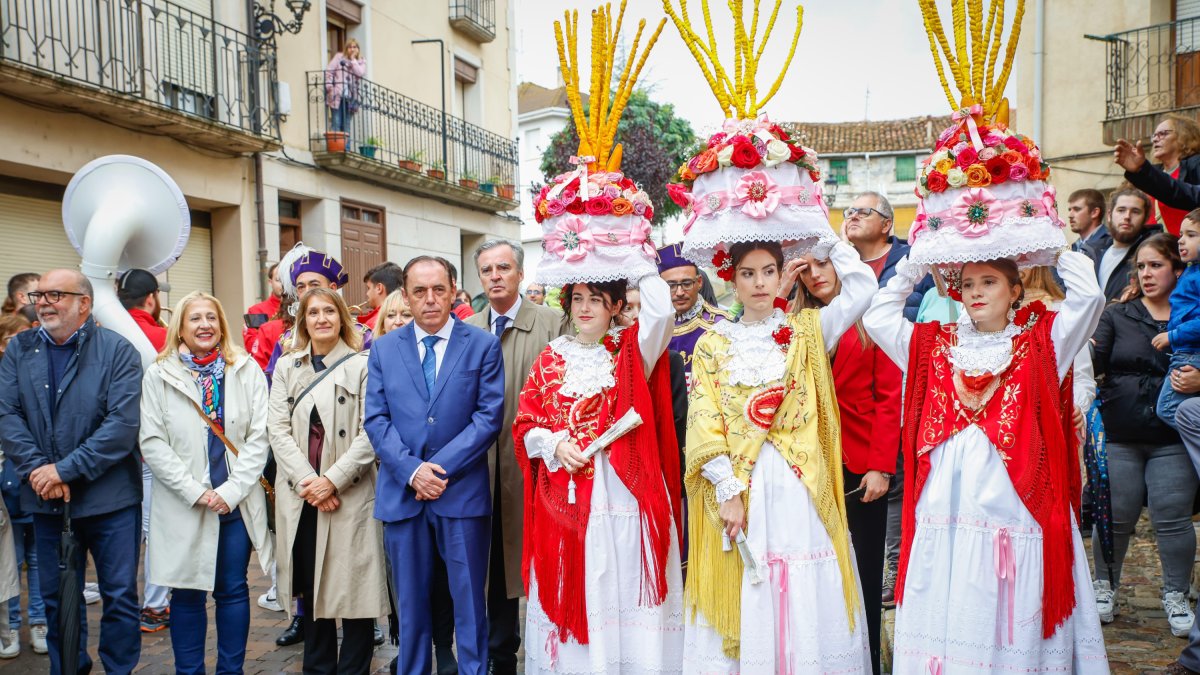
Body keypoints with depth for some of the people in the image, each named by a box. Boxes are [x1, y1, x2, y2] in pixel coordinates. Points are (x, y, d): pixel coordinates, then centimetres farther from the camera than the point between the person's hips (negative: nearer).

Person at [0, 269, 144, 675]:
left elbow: (122, 424, -15)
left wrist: (65, 470, -18)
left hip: (109, 499, -4)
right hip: (47, 500, 4)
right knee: (57, 599, 15)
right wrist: (37, 469, -15)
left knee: (120, 596, 4)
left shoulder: (118, 350, -7)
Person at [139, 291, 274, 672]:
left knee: (233, 589, 8)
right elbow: (151, 441, -6)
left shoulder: (247, 371, 2)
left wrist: (232, 490, -10)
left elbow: (259, 436, -2)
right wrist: (194, 491, -12)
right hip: (183, 506, -1)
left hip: (237, 503, 1)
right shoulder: (159, 375, 0)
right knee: (187, 594, 7)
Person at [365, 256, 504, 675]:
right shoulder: (384, 349, 7)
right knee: (410, 608, 13)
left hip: (463, 494, -2)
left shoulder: (483, 346, 0)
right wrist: (412, 470, -12)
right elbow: (376, 420, 2)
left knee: (469, 605, 7)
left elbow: (489, 416, -6)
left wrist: (441, 467, -13)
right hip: (402, 495, 2)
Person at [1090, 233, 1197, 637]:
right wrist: (1085, 350, -28)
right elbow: (1095, 363, -7)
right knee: (1116, 517, 5)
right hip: (1119, 436, 0)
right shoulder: (1117, 315, 5)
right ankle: (1105, 588, 23)